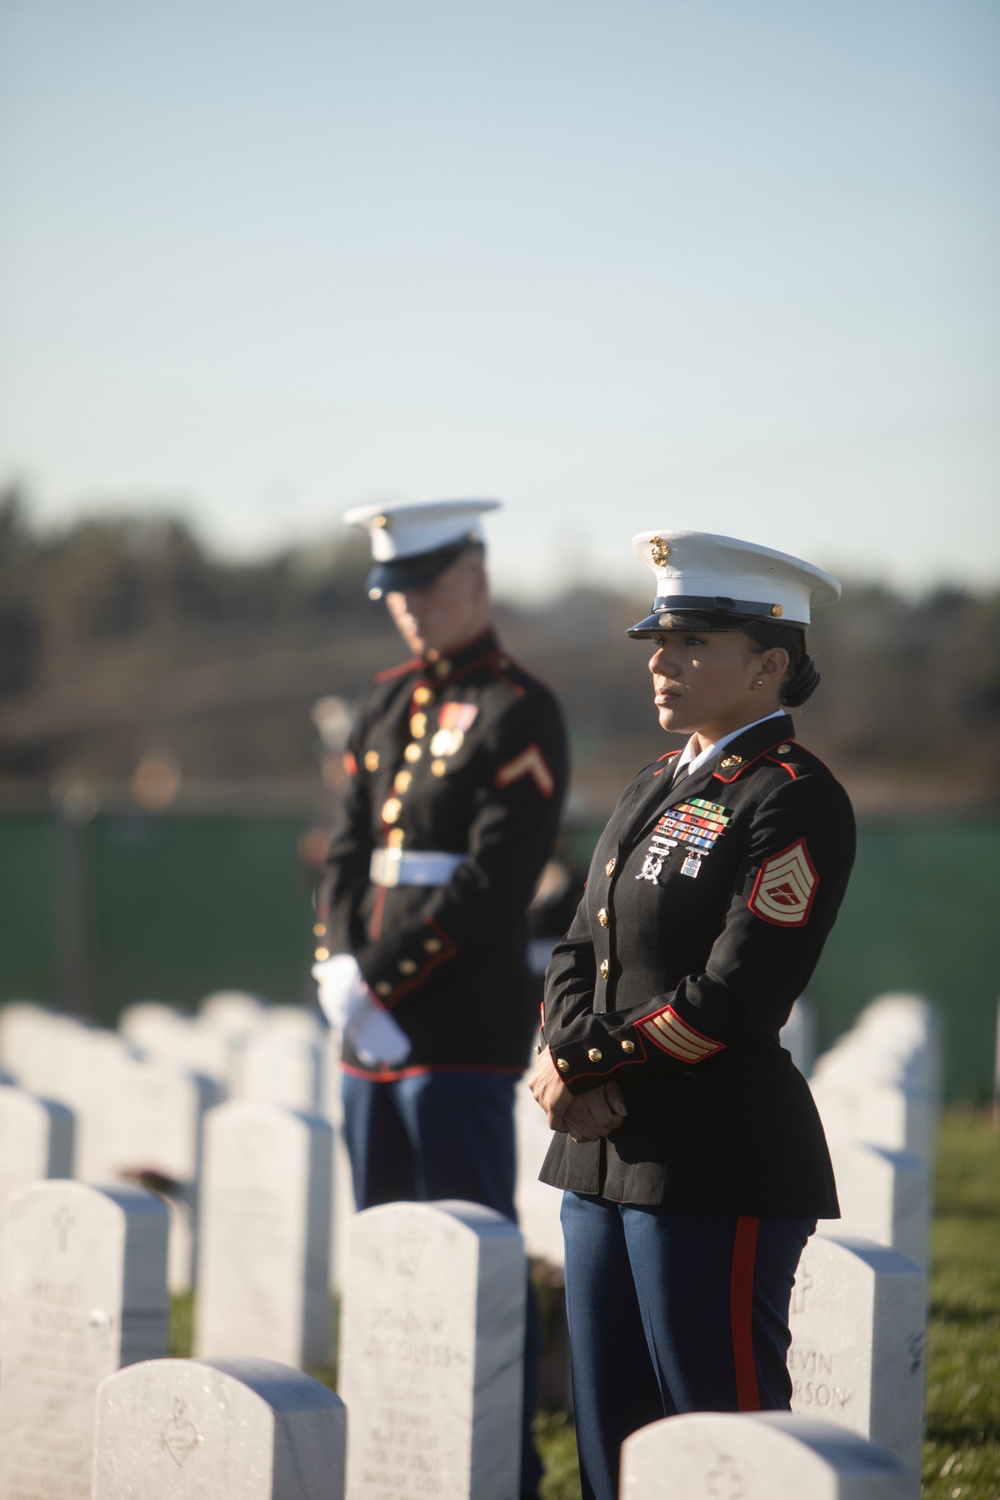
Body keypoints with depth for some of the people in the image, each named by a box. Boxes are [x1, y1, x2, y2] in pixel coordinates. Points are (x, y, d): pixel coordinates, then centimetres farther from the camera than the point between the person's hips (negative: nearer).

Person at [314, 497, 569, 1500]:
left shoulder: (518, 714, -8)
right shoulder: (388, 707, 16)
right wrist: (342, 974, -4)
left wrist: (380, 980, -16)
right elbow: (350, 854, 13)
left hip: (464, 1036, -8)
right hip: (375, 1034, 8)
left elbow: (493, 885, -15)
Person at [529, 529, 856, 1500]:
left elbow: (734, 994, -18)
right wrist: (567, 1063, -5)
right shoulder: (655, 791, 16)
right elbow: (579, 953, 15)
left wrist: (585, 1064, -10)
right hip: (606, 1160, 9)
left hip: (721, 1165, -9)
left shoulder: (794, 801, -11)